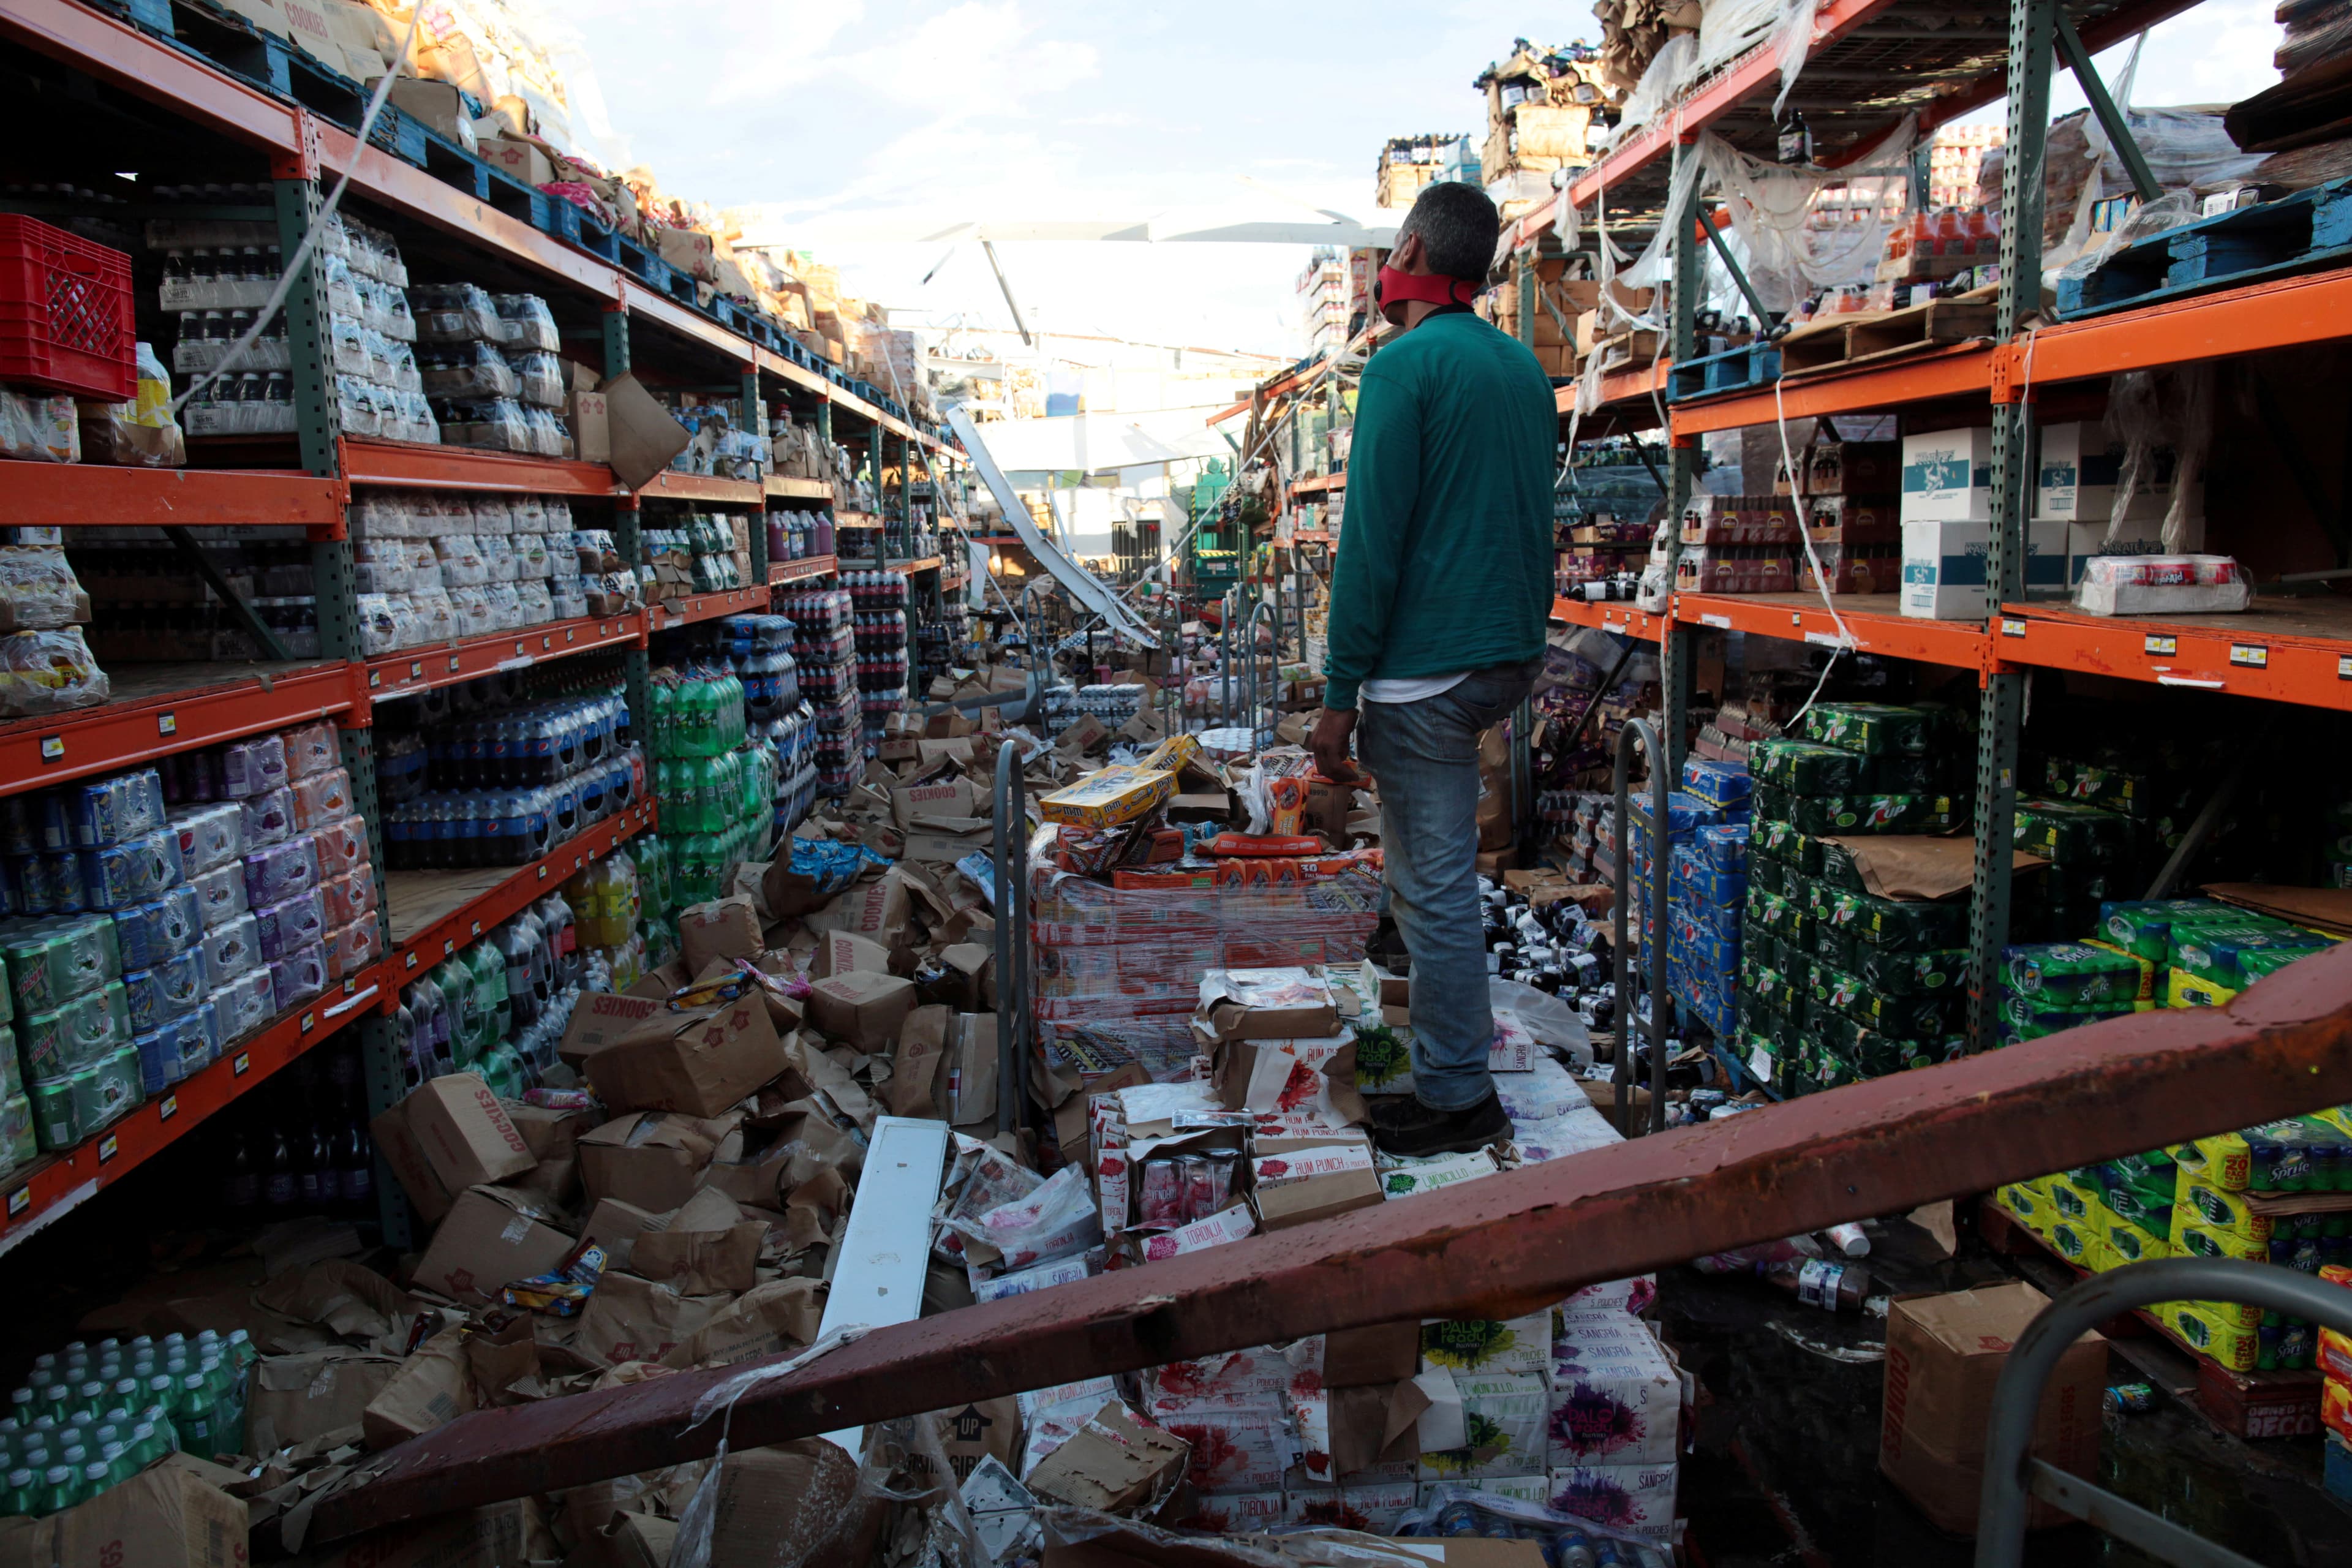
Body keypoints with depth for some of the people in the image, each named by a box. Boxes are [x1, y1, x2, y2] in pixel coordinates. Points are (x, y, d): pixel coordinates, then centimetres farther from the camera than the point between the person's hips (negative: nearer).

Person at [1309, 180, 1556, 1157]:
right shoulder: (1525, 367, 12)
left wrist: (1340, 695, -13)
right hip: (1512, 655, 9)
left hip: (1431, 669, -9)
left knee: (1437, 885, -1)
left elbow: (1371, 543, -16)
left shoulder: (1406, 365, -12)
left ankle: (1457, 1100, 10)